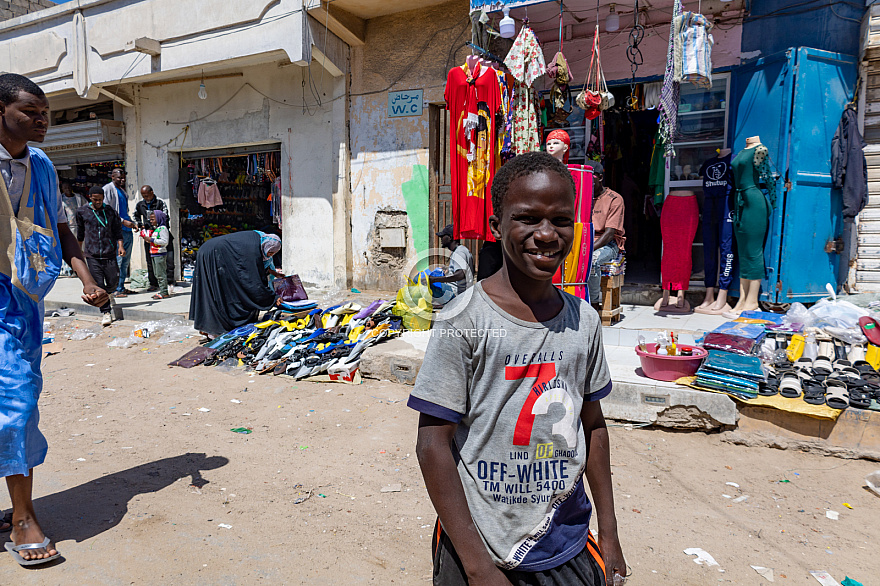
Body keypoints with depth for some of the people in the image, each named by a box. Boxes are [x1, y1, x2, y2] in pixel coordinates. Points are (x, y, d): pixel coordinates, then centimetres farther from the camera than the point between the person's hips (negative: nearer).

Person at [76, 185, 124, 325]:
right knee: (98, 285, -6)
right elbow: (80, 231, 20)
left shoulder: (110, 211, 6)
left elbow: (118, 230, 9)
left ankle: (107, 294, 38)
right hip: (92, 255, 0)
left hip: (109, 253, 1)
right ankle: (105, 312, -1)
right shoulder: (82, 212, 7)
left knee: (113, 282, 3)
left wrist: (120, 245, -4)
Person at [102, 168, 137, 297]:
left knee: (125, 261, 10)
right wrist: (123, 221, -18)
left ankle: (121, 287, 16)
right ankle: (116, 289, -4)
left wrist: (132, 223, 14)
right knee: (117, 260, -8)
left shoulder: (122, 191, 22)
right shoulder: (107, 189, -4)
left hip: (127, 230, 9)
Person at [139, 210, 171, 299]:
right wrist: (147, 239, 12)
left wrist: (151, 240, -19)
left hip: (160, 254, -10)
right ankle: (161, 291, 17)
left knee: (161, 274, -8)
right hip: (154, 254, 10)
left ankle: (164, 292, -6)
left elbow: (164, 242, -21)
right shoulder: (155, 229, 19)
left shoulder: (163, 228, -11)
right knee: (157, 274, 12)